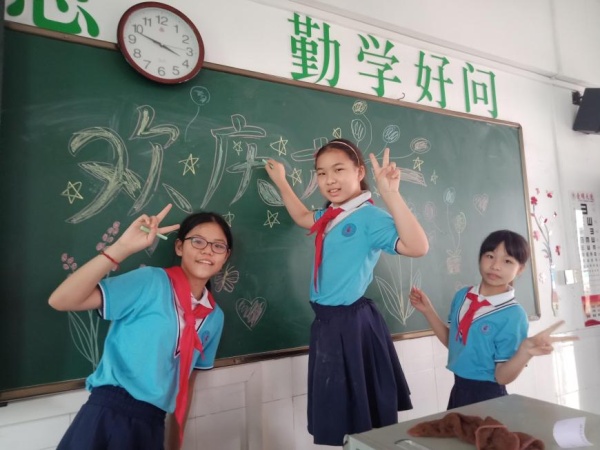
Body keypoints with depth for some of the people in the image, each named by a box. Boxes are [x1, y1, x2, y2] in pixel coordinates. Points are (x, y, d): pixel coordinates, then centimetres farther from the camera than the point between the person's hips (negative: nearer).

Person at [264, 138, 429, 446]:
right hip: (326, 322, 8)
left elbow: (417, 246, -34)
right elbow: (302, 217, 28)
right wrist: (281, 181, 29)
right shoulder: (330, 216, 6)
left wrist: (390, 194, -40)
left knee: (364, 421, 11)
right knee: (338, 417, 24)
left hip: (351, 323, -8)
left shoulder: (370, 216, -18)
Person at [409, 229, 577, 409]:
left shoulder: (514, 315, -19)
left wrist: (525, 352, -33)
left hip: (487, 396, -5)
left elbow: (502, 377, -16)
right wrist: (428, 310, -1)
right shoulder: (462, 296, -4)